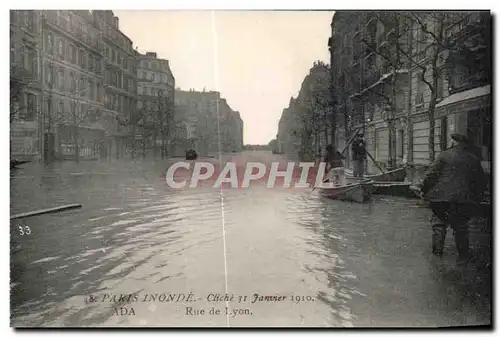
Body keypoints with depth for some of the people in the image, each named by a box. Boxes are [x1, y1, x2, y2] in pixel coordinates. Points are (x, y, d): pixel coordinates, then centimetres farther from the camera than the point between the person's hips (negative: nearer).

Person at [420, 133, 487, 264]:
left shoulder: (444, 155, -4)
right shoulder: (474, 159, 7)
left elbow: (431, 175, -8)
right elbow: (481, 181, 13)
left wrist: (424, 190, 3)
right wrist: (477, 198, 23)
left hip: (441, 197, -2)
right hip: (463, 199, 3)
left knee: (438, 222, 15)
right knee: (461, 227, 14)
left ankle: (437, 250, 18)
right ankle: (463, 255, 20)